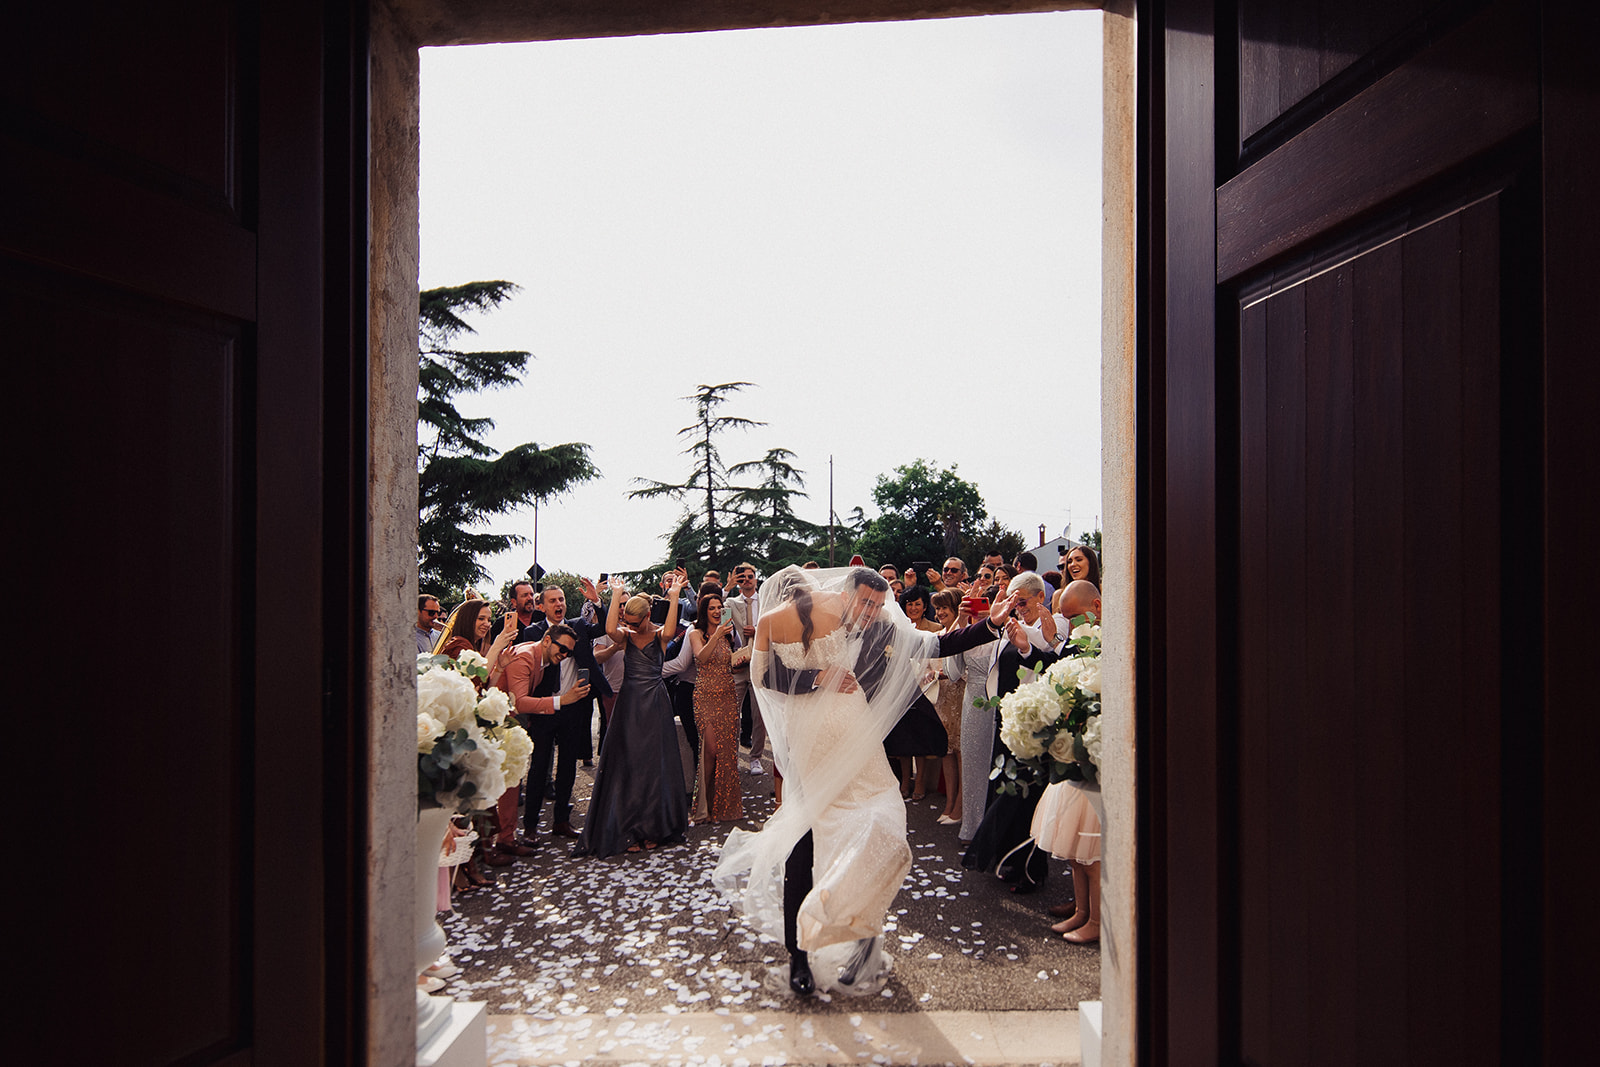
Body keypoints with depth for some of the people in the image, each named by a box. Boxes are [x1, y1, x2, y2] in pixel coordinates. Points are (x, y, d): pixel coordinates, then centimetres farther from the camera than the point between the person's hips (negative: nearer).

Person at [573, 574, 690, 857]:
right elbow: (610, 629, -21)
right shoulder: (625, 636, 3)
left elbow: (669, 632, -26)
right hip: (629, 702, 2)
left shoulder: (659, 634, 0)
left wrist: (674, 596, -24)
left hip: (655, 701, -1)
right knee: (627, 763, 2)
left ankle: (653, 828, 17)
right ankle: (628, 831, 11)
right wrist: (616, 595, -17)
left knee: (654, 762, 4)